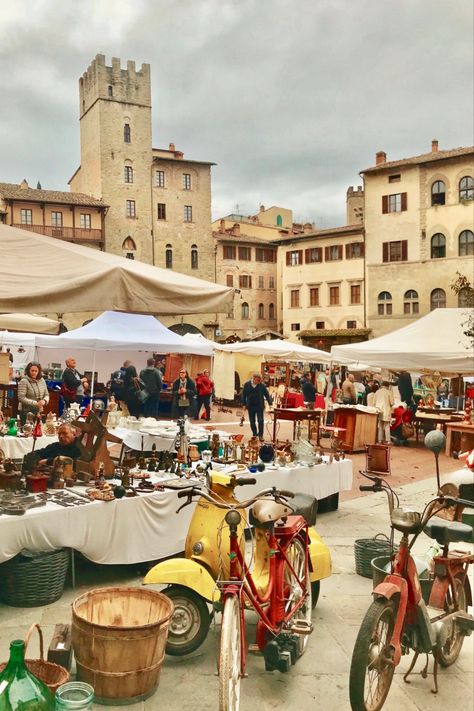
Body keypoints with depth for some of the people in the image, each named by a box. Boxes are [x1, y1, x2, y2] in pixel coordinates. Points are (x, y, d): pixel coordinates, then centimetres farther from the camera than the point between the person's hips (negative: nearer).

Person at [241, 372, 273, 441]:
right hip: (250, 406, 2)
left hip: (259, 406, -2)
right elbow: (243, 395, 4)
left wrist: (270, 404, -8)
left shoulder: (262, 386, -7)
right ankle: (254, 434, 23)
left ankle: (260, 435, 9)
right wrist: (244, 404, 2)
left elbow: (267, 395, -3)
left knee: (260, 421, -3)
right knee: (252, 422, 9)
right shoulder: (247, 384, -3)